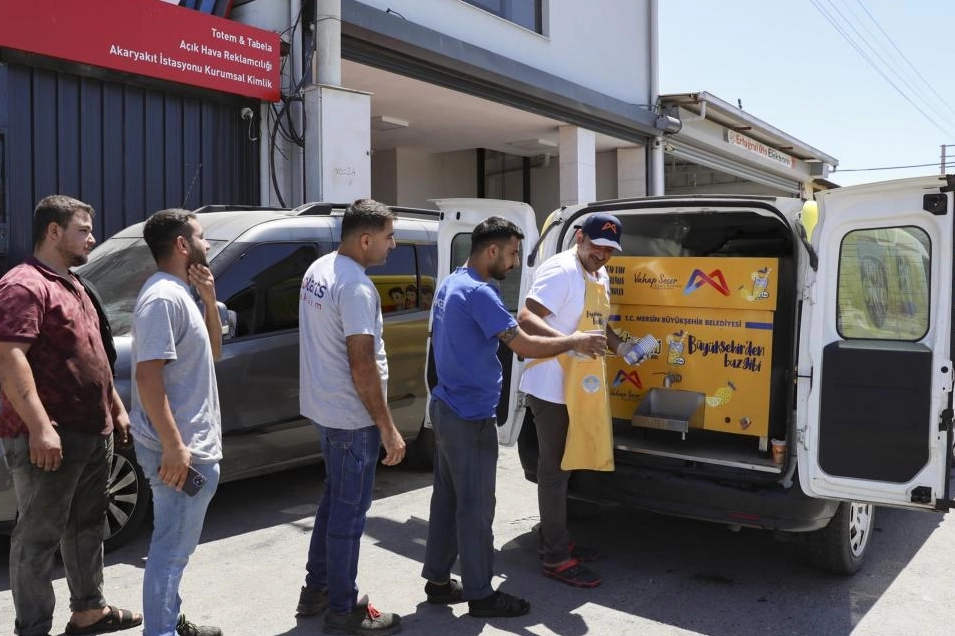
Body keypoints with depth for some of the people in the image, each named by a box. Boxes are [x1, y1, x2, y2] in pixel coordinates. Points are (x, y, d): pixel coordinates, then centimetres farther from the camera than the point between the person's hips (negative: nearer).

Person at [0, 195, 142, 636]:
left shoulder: (71, 285, 18)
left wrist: (117, 409, 23)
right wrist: (40, 427, -28)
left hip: (94, 433, 10)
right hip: (51, 438, -10)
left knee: (87, 526, 19)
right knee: (40, 535, 2)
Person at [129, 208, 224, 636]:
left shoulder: (179, 293, 13)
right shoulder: (164, 297, -18)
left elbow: (212, 352, 18)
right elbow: (148, 376, -24)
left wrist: (208, 298, 6)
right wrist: (174, 446, -26)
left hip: (192, 444, 11)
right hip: (180, 449, -11)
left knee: (175, 546, 21)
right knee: (171, 549, 0)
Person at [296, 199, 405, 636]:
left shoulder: (317, 270, 7)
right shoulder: (356, 287, -23)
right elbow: (362, 366, -25)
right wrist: (388, 428, -19)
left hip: (324, 407, 10)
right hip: (352, 417, -10)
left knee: (334, 499, 21)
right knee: (350, 510, 3)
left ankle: (316, 590, 33)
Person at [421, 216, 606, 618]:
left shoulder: (451, 284, 10)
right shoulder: (478, 293, -21)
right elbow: (524, 346, -24)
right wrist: (574, 342, -11)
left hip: (448, 407, 10)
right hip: (470, 417, -10)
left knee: (448, 498, 17)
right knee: (475, 507, 2)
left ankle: (438, 580, 28)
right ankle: (480, 595, 14)